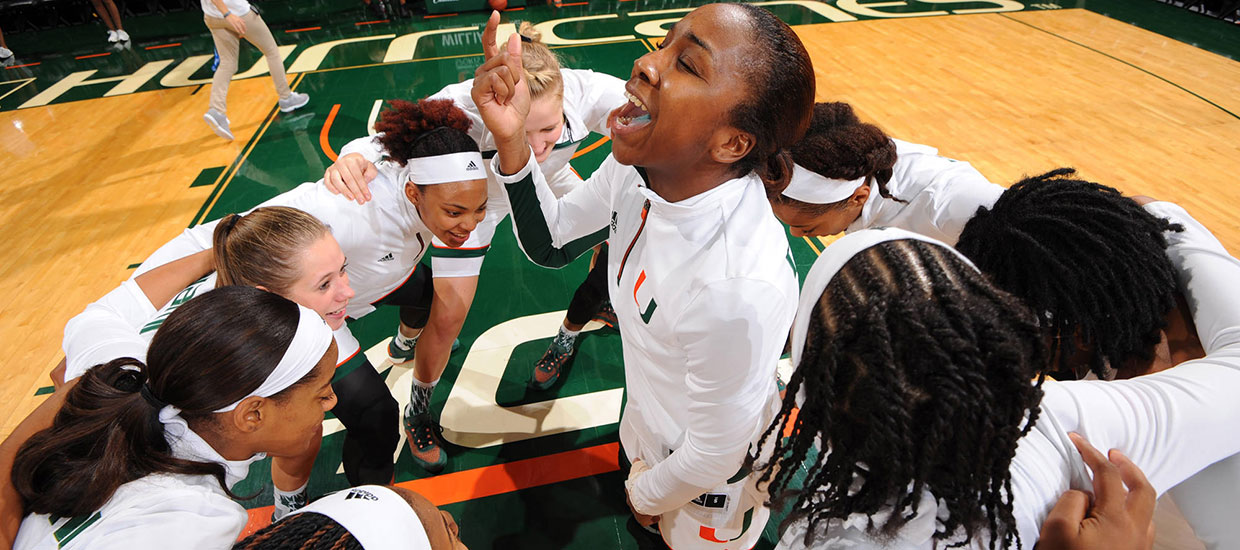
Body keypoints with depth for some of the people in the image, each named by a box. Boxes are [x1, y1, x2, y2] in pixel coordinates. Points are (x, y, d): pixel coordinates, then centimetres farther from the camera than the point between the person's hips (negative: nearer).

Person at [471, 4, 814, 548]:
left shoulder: (740, 287, -43)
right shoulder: (640, 164, -22)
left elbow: (715, 456, -26)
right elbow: (551, 244, -5)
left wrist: (649, 495, -5)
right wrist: (511, 140, -21)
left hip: (707, 483, -5)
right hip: (647, 423, 6)